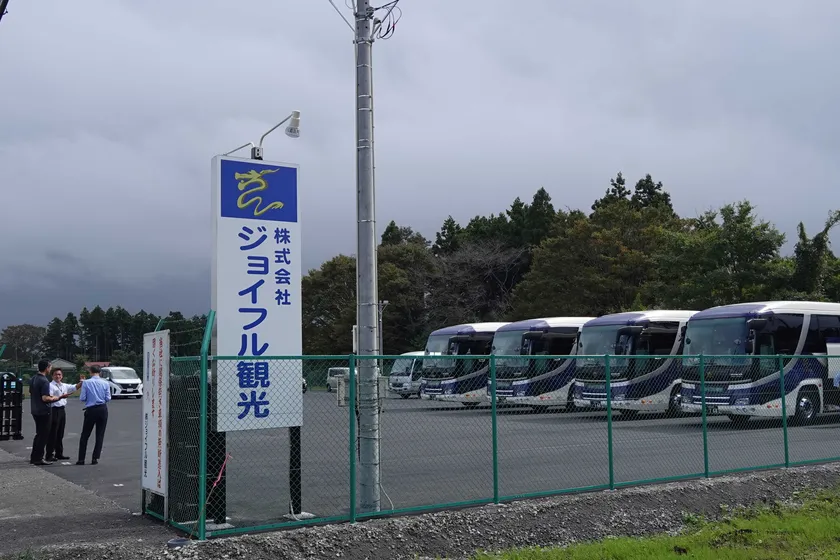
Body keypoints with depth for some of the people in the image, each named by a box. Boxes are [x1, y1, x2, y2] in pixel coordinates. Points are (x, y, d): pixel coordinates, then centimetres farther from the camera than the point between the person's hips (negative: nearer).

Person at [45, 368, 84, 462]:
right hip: (54, 410, -7)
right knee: (53, 434, -5)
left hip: (62, 410, 8)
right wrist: (60, 397, -29)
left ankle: (59, 453, 21)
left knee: (60, 434, 13)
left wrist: (82, 381, -4)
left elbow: (75, 387, 13)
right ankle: (49, 455, -1)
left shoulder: (64, 386, 15)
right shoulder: (51, 386, -7)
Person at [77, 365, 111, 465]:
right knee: (100, 435, 8)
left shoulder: (86, 382, -6)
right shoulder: (105, 383, -2)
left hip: (91, 410, -1)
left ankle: (81, 459, 7)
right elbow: (108, 398, -1)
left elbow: (82, 398, -7)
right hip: (103, 409, 1)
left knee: (85, 435, 8)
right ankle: (95, 458, 6)